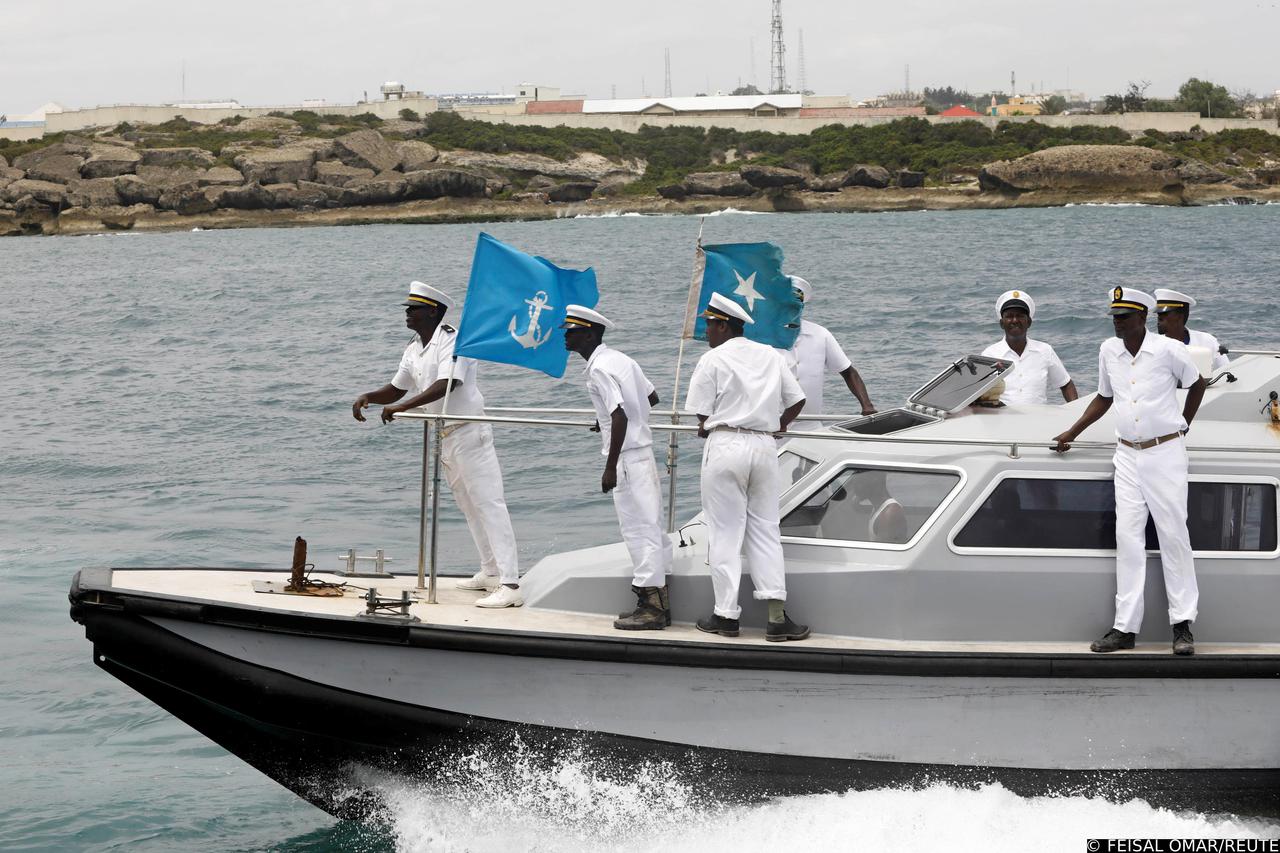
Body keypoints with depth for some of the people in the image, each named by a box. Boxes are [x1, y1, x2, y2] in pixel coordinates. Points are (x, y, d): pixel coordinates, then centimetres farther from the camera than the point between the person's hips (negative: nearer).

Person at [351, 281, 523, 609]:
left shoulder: (453, 340, -16)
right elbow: (396, 389, 21)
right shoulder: (413, 350, 12)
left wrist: (402, 407, -30)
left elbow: (446, 385, -28)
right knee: (469, 507, 15)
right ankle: (490, 573, 25)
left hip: (469, 433, -10)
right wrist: (368, 397, 1)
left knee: (488, 504, -14)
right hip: (444, 437, 10)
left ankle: (510, 585, -20)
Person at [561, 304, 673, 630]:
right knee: (650, 525, 12)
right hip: (643, 450, 10)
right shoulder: (621, 359, 13)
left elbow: (620, 417, -23)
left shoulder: (599, 369, -16)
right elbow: (652, 398, 22)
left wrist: (610, 467, -22)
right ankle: (660, 601, 17)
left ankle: (650, 607, -5)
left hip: (626, 456, -10)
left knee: (637, 528, -6)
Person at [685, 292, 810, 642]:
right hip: (765, 447, 4)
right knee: (765, 530, 7)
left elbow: (702, 418, -4)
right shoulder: (770, 355, 12)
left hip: (726, 446, -4)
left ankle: (727, 616, 3)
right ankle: (777, 617, -3)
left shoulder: (712, 360, -3)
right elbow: (797, 400, 13)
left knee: (725, 533, 2)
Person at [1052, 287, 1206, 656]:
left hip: (1166, 452, -4)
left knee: (1174, 535, -3)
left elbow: (1197, 384, 8)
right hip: (1127, 456, 4)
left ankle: (1182, 625, 2)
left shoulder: (1169, 350, -8)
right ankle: (1125, 627, 0)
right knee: (1128, 538, 0)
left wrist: (1182, 428, 8)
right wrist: (1072, 432, 17)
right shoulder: (1108, 351, 6)